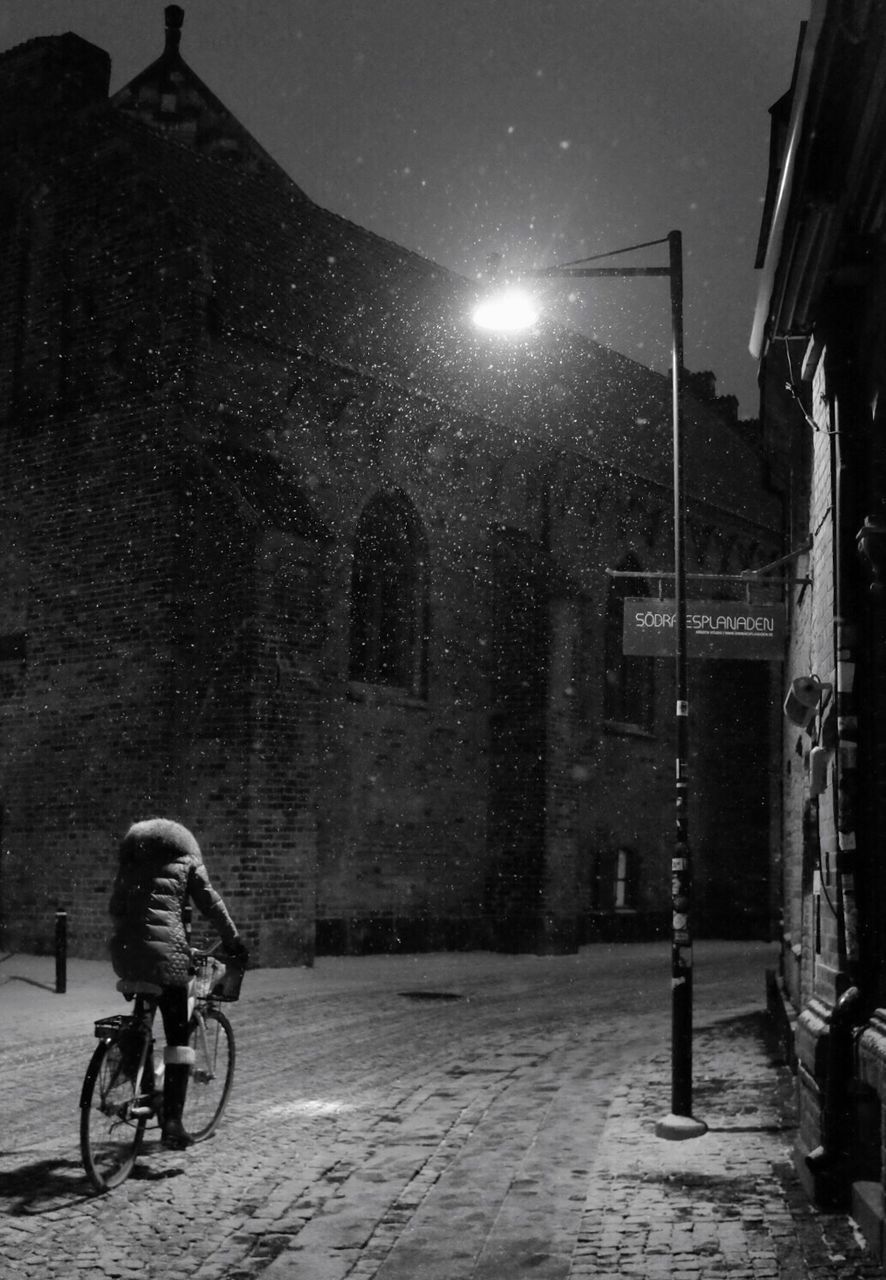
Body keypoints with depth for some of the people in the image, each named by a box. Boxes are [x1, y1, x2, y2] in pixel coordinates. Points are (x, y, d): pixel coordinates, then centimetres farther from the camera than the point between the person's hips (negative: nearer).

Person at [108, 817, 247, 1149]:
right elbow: (211, 906, 13)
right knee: (177, 1037, 2)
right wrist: (234, 942, 23)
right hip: (165, 951, -4)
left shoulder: (130, 861, 22)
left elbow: (115, 908, 23)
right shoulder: (186, 861, 13)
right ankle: (172, 1123, -3)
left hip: (124, 950, 4)